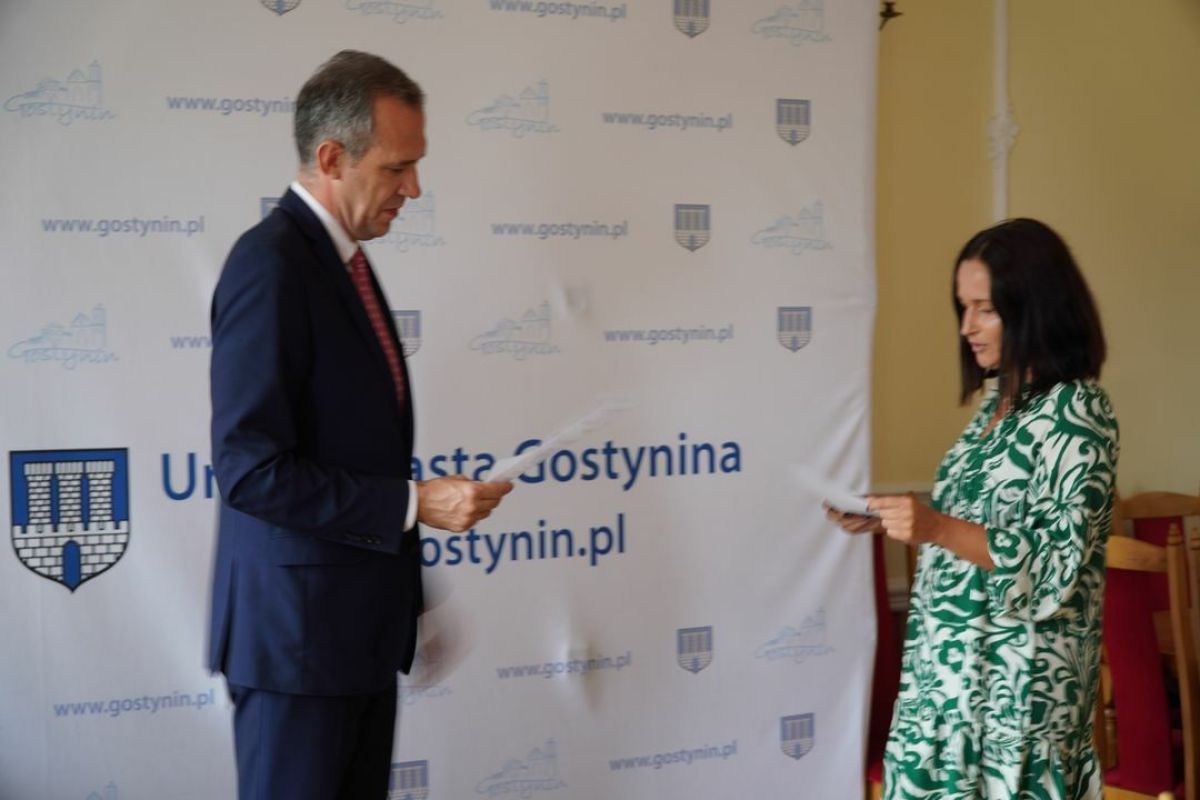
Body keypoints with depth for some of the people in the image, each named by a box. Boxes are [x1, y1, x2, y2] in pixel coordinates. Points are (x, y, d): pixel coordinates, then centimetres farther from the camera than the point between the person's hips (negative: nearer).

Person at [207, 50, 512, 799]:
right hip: (297, 631, -9)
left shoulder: (344, 260, 12)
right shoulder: (271, 263, -17)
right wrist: (413, 503, -19)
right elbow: (251, 469, -22)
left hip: (361, 625, 9)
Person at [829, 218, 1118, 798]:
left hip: (1018, 674, -8)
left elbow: (1058, 567, -18)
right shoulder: (999, 399, 11)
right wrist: (888, 520, 3)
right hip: (952, 658, 8)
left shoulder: (1076, 412, -14)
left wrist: (937, 529, -28)